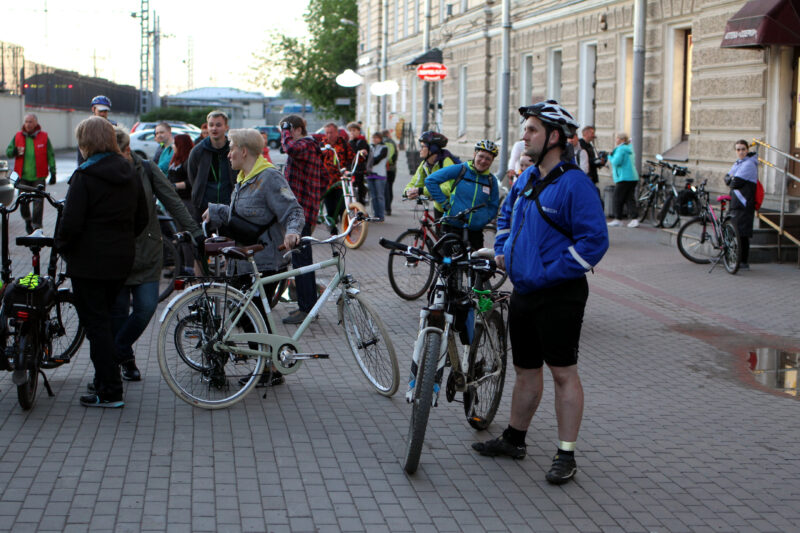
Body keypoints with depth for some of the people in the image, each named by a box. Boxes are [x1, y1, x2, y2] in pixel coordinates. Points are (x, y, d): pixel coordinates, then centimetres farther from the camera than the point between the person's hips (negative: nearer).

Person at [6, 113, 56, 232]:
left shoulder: (44, 137, 2)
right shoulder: (18, 136, 6)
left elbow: (51, 156, 5)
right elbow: (8, 152, 9)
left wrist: (53, 173, 1)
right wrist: (14, 151, -15)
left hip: (38, 177, -2)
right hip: (23, 176, 2)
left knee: (38, 202, -6)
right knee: (23, 201, 5)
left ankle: (36, 226, 1)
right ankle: (27, 220, 31)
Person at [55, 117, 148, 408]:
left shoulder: (84, 176, -15)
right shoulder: (130, 173, 6)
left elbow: (71, 222, -18)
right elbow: (142, 218, 12)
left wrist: (61, 245, -1)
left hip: (89, 260, -7)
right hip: (122, 258, 7)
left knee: (96, 322, -1)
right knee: (104, 317, 20)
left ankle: (110, 391, -1)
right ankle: (106, 381, 27)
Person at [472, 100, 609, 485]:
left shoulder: (574, 183, -15)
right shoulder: (526, 178, 11)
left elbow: (595, 240, -20)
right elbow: (506, 215, 30)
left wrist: (553, 272, -19)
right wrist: (501, 250, 15)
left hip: (558, 295, -8)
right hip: (523, 292, 8)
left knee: (563, 373, -1)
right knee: (526, 369, 18)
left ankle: (566, 455, 5)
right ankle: (514, 439, 31)